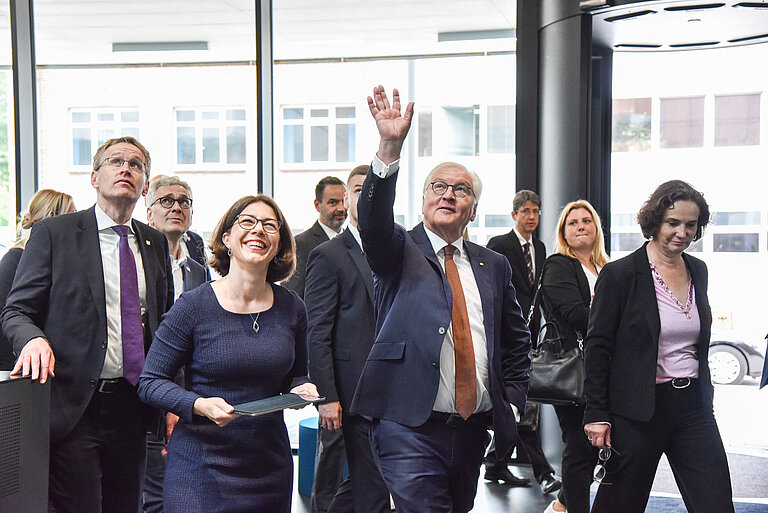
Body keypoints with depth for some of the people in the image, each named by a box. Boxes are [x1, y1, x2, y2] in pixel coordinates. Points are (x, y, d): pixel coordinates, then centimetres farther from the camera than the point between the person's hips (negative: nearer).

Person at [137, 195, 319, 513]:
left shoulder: (291, 309, 3)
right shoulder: (194, 305, -9)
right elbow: (150, 382, -6)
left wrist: (301, 390, -7)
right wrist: (200, 405, -22)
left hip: (270, 463, 4)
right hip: (201, 465, -3)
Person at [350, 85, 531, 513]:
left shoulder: (493, 265, 13)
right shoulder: (400, 252, 2)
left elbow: (516, 341, 21)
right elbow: (374, 221, -21)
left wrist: (511, 402, 9)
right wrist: (390, 147, -33)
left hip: (473, 429, 5)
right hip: (410, 430, -5)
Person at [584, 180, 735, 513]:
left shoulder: (698, 271, 10)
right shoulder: (620, 274, -9)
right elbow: (597, 347, -9)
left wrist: (705, 396, 15)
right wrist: (597, 413, -12)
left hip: (692, 407, 5)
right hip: (638, 408, -5)